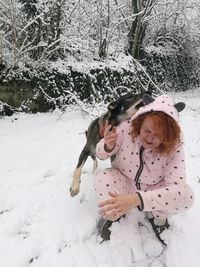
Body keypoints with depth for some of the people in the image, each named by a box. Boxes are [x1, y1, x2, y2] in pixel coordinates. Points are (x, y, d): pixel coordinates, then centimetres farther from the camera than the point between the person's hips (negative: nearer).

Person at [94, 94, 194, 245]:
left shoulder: (174, 148, -26)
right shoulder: (126, 128, -25)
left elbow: (177, 189, -38)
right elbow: (101, 154, -9)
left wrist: (136, 199, -54)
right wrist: (108, 146, -36)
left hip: (153, 190, 1)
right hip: (123, 183, 0)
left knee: (186, 194, -27)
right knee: (103, 179, -32)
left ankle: (158, 216, 6)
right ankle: (113, 215, 0)